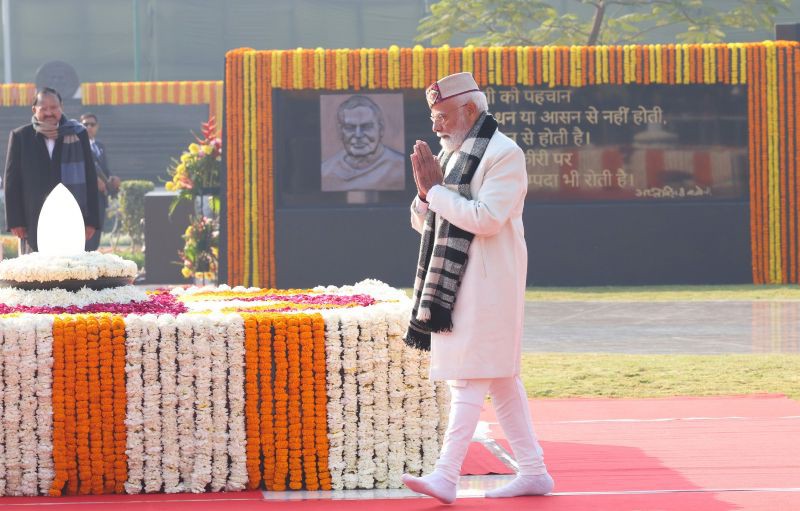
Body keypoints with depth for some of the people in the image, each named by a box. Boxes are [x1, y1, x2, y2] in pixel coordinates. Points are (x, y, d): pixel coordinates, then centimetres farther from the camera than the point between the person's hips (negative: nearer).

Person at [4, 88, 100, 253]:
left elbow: (90, 178, 7)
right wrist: (15, 221, -1)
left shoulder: (78, 134, 6)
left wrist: (91, 220, 1)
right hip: (34, 223, 0)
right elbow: (12, 182, 6)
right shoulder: (20, 137, 5)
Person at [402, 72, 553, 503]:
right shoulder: (449, 155, 15)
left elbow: (487, 218, -22)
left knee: (469, 376, -12)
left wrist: (436, 190, -15)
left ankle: (447, 475, -16)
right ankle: (533, 471, 14)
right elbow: (423, 222, 17)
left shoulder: (504, 155, -11)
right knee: (500, 378, 10)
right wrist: (425, 191, -3)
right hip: (455, 282, 9)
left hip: (486, 283, -9)